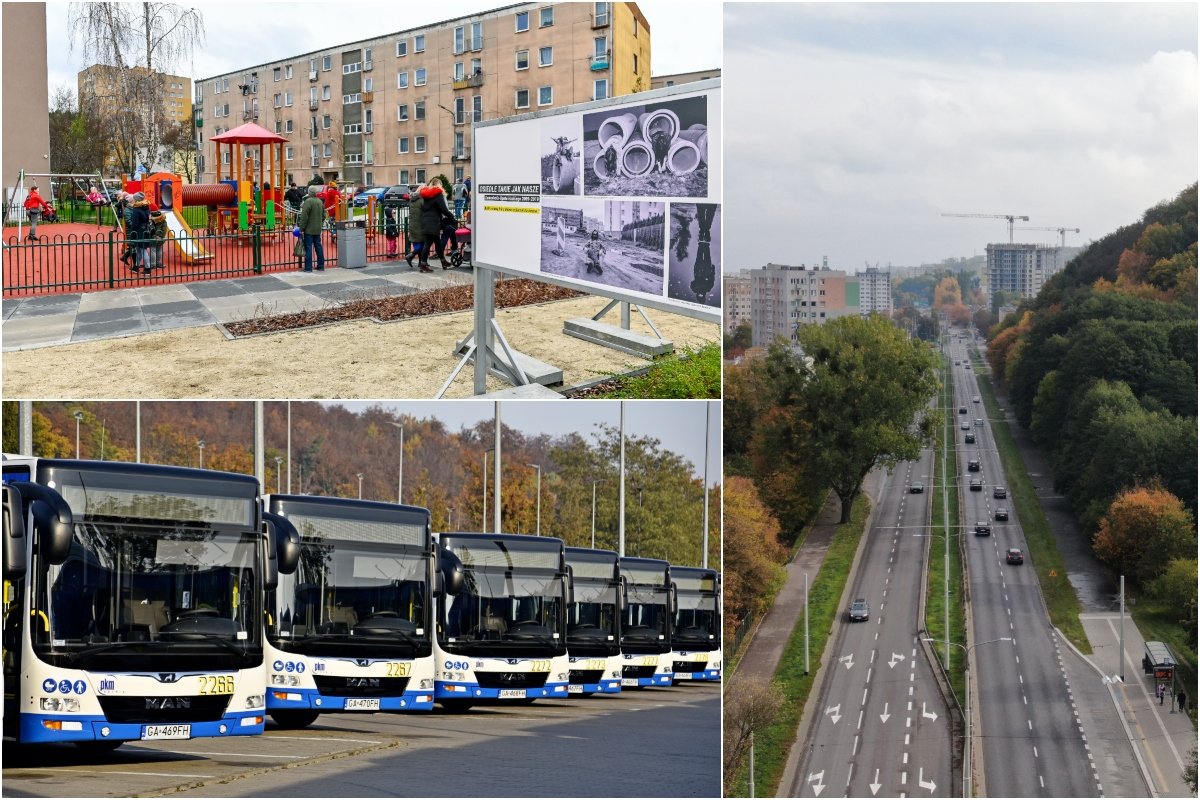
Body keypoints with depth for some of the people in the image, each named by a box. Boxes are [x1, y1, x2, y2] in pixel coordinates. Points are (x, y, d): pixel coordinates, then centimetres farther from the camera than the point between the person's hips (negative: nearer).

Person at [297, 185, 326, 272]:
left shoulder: (308, 201, -16)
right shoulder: (320, 202, 8)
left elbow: (304, 217, -18)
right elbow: (323, 216, 16)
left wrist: (301, 228, -13)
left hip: (309, 229, -7)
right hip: (318, 230, 7)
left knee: (308, 248, -5)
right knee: (318, 247, 13)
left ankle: (308, 267, -6)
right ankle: (321, 266, 18)